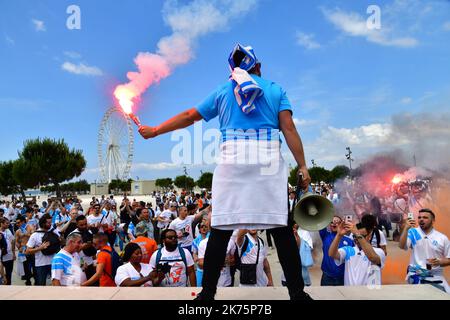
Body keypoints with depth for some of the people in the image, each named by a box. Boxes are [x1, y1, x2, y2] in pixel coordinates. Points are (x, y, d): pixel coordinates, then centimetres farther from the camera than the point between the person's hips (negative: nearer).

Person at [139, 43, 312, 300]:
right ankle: (297, 292, 7)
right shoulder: (275, 90, 14)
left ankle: (208, 293, 9)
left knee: (221, 230, 4)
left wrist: (153, 131, 32)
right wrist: (302, 167, 2)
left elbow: (188, 117, 21)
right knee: (282, 230, 3)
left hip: (232, 163, 1)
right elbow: (289, 129, 2)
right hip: (269, 163, -1)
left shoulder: (223, 92, 18)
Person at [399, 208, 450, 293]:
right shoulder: (413, 232, 2)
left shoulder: (442, 238, 5)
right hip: (416, 274, -2)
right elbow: (402, 246, -12)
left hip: (436, 276, 2)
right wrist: (406, 228, -22)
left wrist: (439, 262, -11)